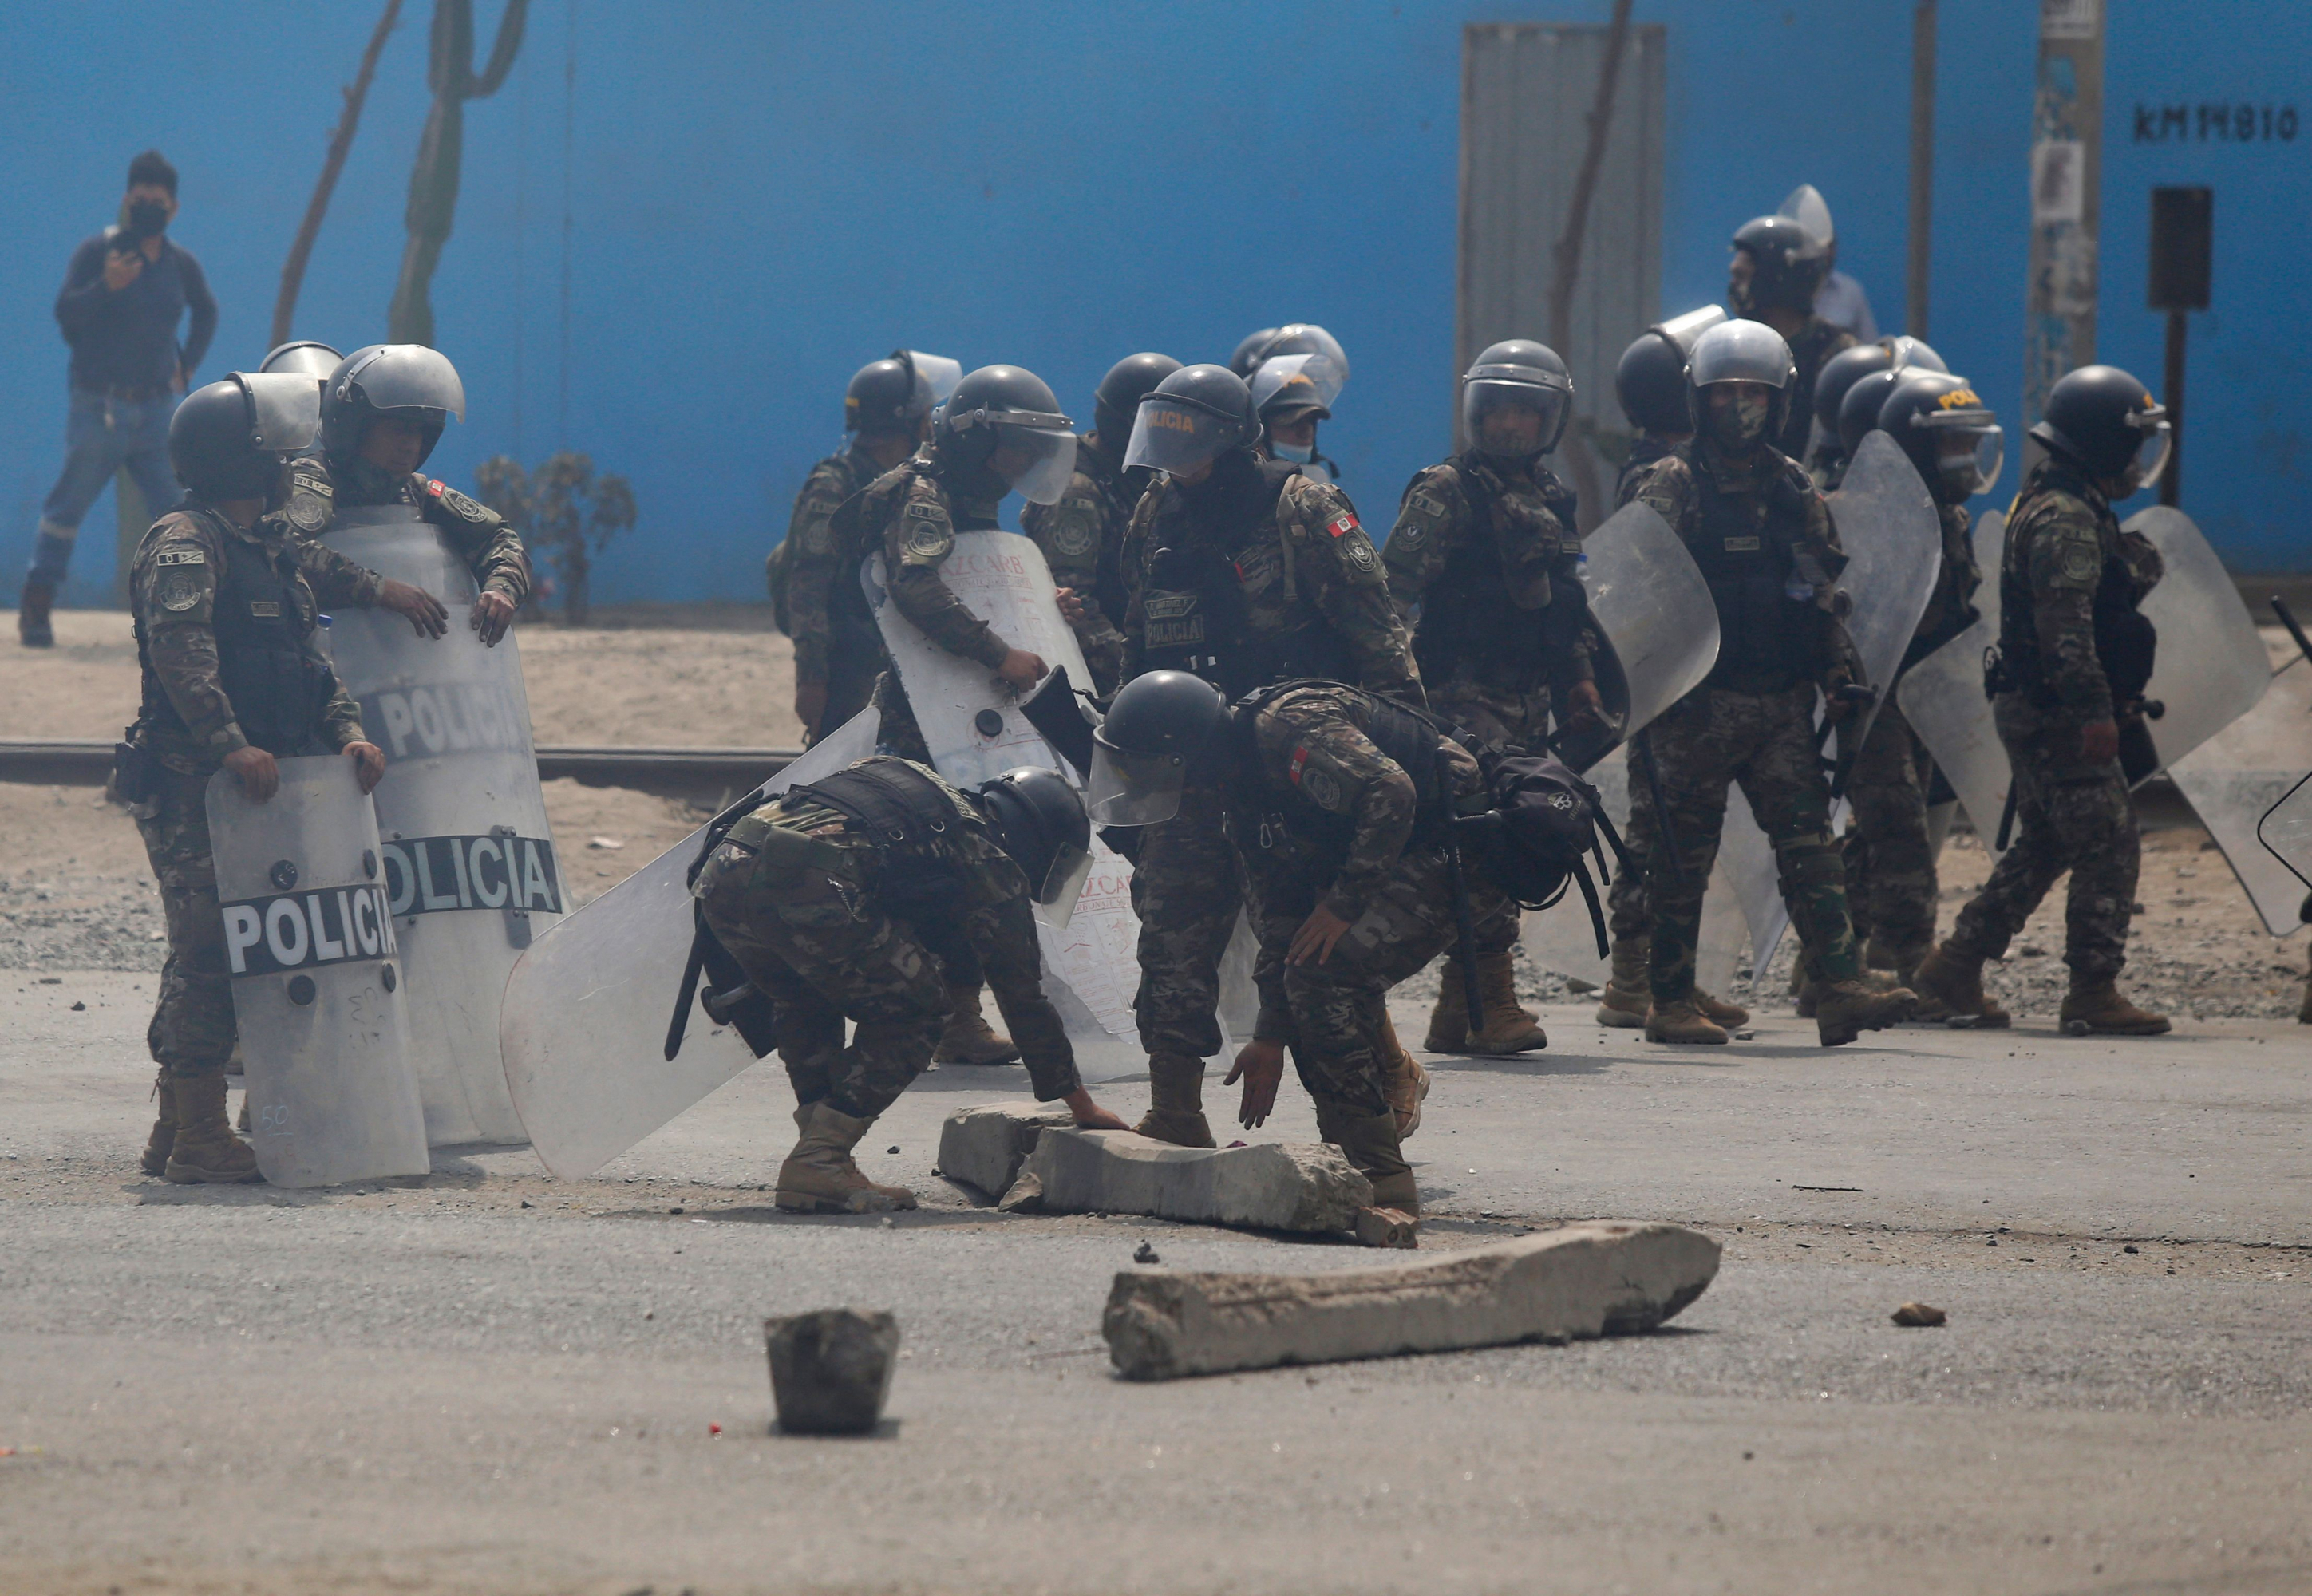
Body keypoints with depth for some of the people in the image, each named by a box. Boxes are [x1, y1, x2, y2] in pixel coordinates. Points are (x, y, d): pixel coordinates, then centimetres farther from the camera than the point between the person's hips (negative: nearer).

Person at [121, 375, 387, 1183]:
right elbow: (182, 653, -24)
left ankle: (177, 1132, 18)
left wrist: (347, 731, 3)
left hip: (253, 783, 9)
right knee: (209, 953, -10)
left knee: (208, 960, 12)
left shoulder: (271, 547, 19)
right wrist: (230, 743, -34)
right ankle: (200, 1140, -9)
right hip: (189, 785, -9)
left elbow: (307, 659, 20)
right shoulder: (184, 544, -10)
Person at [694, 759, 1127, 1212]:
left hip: (722, 874, 7)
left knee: (806, 1004, 31)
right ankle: (816, 1165, 1)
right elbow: (1023, 997, 20)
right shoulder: (992, 864, 16)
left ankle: (825, 1158, 20)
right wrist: (1082, 1106, 29)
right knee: (916, 1010, 11)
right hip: (806, 886, -7)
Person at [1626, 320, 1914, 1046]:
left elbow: (1822, 592, 19)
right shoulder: (1672, 487, -2)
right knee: (1683, 855, 0)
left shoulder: (1795, 489, 14)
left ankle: (1841, 988, -11)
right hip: (1697, 705, -4)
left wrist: (1841, 673, 10)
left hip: (1781, 704, 4)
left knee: (1809, 842, -5)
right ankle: (1670, 1003, 6)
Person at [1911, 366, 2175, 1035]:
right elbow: (2067, 628, -24)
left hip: (2029, 709, 11)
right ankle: (2094, 992, -7)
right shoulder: (2067, 519, -16)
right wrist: (2094, 712, -26)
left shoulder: (2050, 506, 18)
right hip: (2057, 715, -11)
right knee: (2108, 849, -8)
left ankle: (1954, 969, 18)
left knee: (2041, 847, 17)